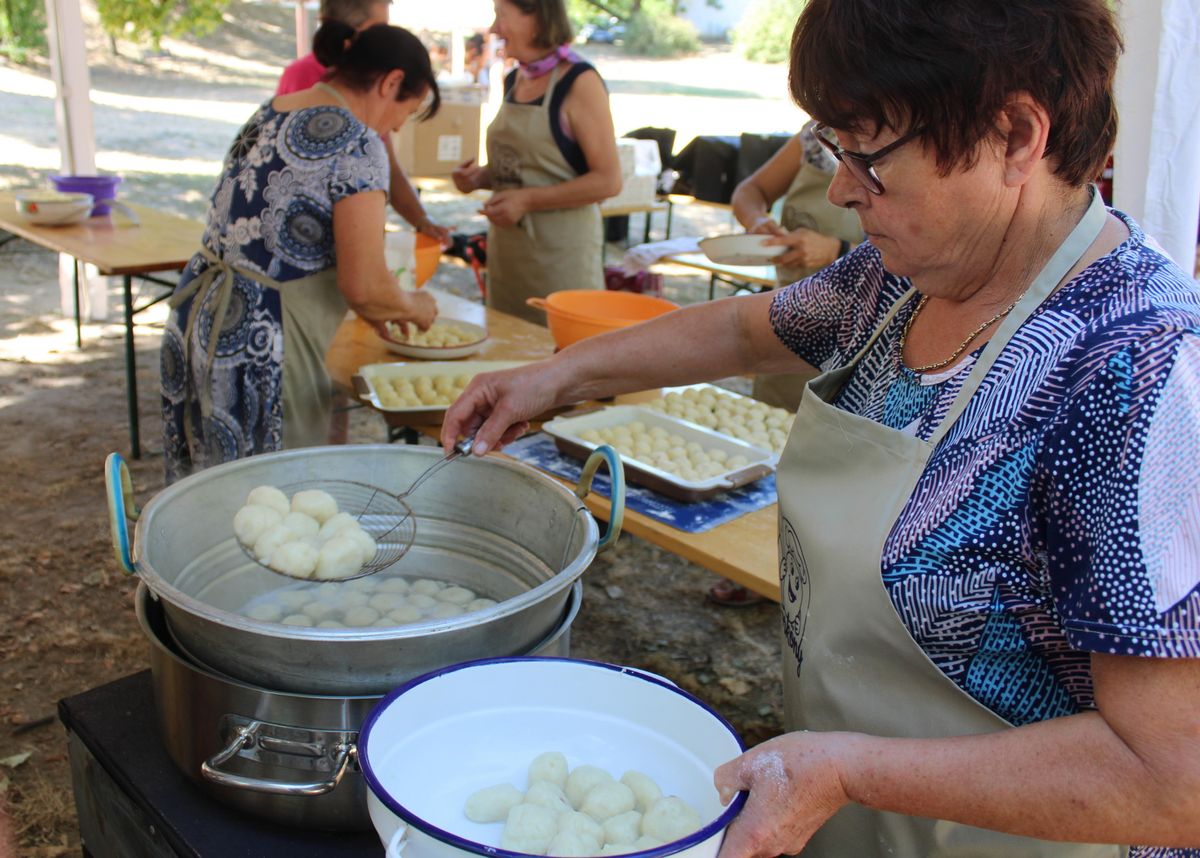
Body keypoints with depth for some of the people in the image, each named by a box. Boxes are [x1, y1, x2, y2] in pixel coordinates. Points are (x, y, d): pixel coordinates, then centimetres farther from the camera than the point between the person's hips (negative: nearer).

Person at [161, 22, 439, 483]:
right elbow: (364, 287, -18)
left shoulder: (270, 113, 12)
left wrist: (383, 305, 24)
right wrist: (414, 306, 5)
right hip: (259, 344, -9)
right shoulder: (357, 143, -13)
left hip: (196, 319, 9)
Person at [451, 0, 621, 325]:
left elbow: (608, 181, -16)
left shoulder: (580, 82, -11)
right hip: (507, 246, 7)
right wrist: (482, 177, 3)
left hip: (559, 250, -7)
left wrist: (528, 200, -20)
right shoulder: (513, 81, 10)